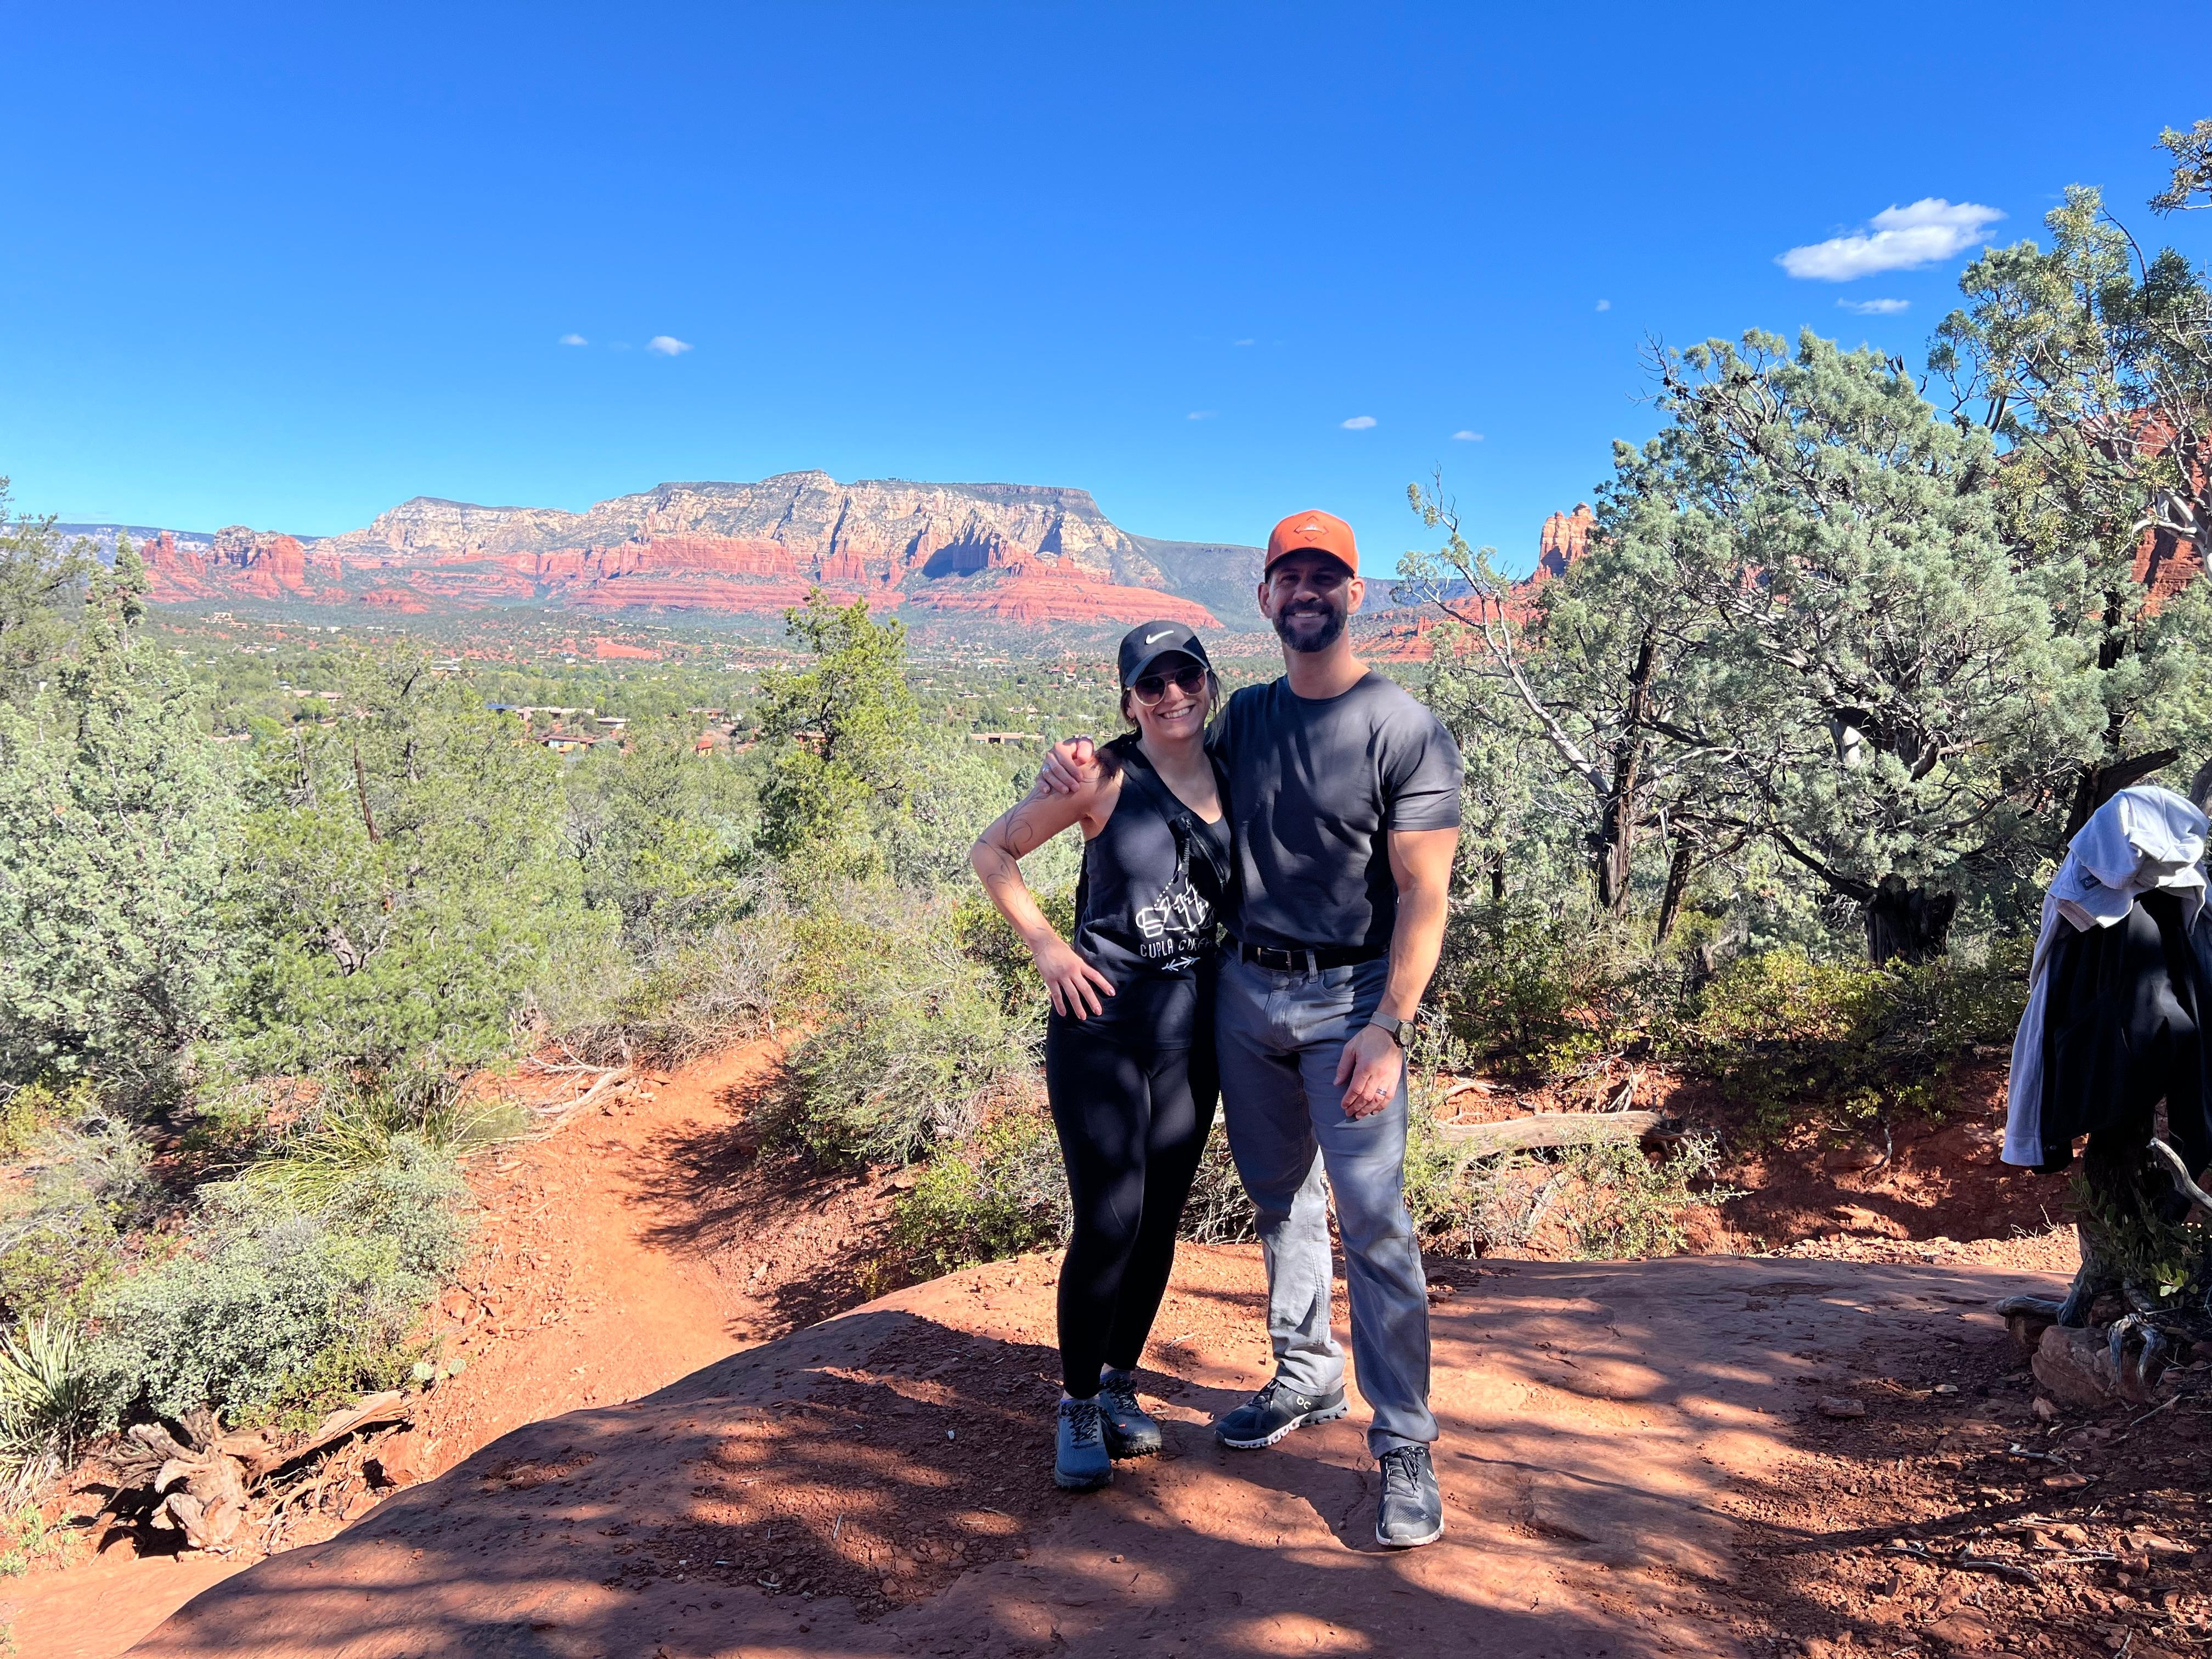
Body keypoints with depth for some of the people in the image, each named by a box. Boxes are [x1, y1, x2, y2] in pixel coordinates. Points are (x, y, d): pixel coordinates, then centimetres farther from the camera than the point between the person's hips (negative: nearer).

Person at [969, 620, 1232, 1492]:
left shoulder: (1233, 779, 5)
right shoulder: (1103, 776, -8)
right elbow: (992, 851, 0)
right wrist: (1046, 946, -8)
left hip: (1193, 1025, 5)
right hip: (1102, 1018, -4)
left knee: (1161, 1218, 11)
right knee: (1109, 1220, -6)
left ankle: (1120, 1384, 32)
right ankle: (1079, 1407, 15)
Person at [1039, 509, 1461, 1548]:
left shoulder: (1405, 731, -9)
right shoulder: (1246, 716, 8)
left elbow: (1424, 895, -12)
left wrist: (1386, 1028, -19)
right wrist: (1088, 779, 2)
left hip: (1350, 1001, -5)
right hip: (1243, 992, 6)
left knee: (1372, 1219, -6)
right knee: (1280, 1198, 16)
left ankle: (1404, 1445, 6)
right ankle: (1308, 1378, 33)